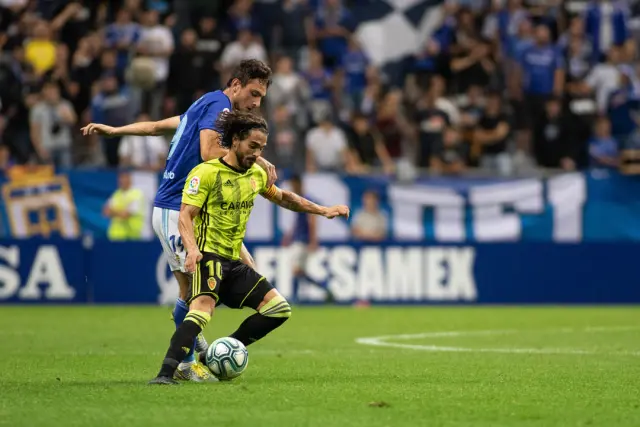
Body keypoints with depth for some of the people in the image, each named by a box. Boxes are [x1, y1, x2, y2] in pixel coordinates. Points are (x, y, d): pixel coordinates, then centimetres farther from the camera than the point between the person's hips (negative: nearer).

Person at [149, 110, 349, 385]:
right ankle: (166, 373, -42)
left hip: (234, 261, 8)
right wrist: (192, 249, -32)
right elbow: (185, 215, -15)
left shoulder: (256, 174, 13)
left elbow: (282, 197, 32)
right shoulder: (207, 172, -9)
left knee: (279, 309, 3)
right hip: (209, 255, -8)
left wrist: (323, 211, 26)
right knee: (203, 308, -33)